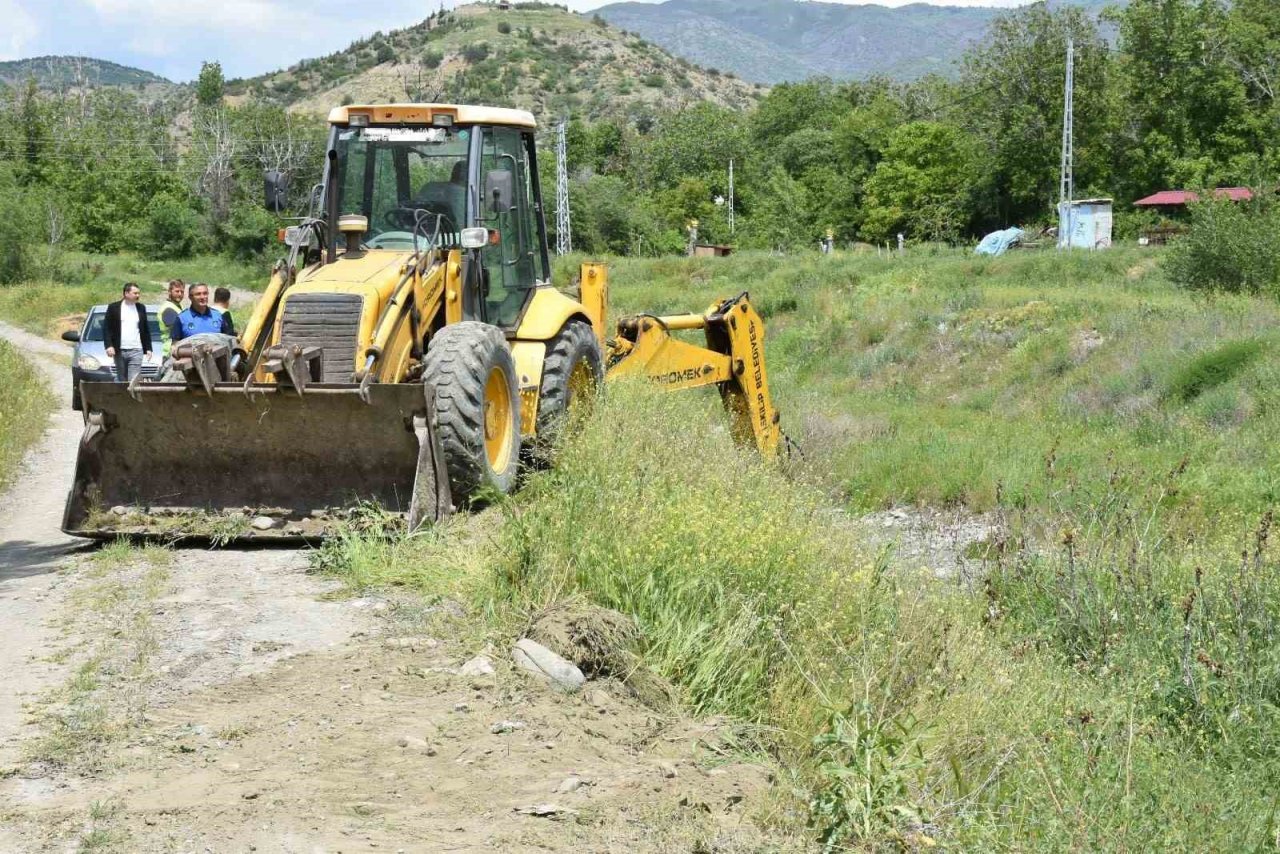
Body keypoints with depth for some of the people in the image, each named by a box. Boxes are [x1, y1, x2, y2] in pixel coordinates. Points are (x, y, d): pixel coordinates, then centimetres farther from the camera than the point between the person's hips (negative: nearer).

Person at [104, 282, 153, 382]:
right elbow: (108, 329, 1)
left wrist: (148, 348, 10)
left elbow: (146, 330, 15)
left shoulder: (141, 308, 12)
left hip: (136, 351, 1)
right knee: (121, 380, 8)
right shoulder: (113, 308, 4)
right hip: (119, 351, -1)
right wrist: (109, 346, -11)